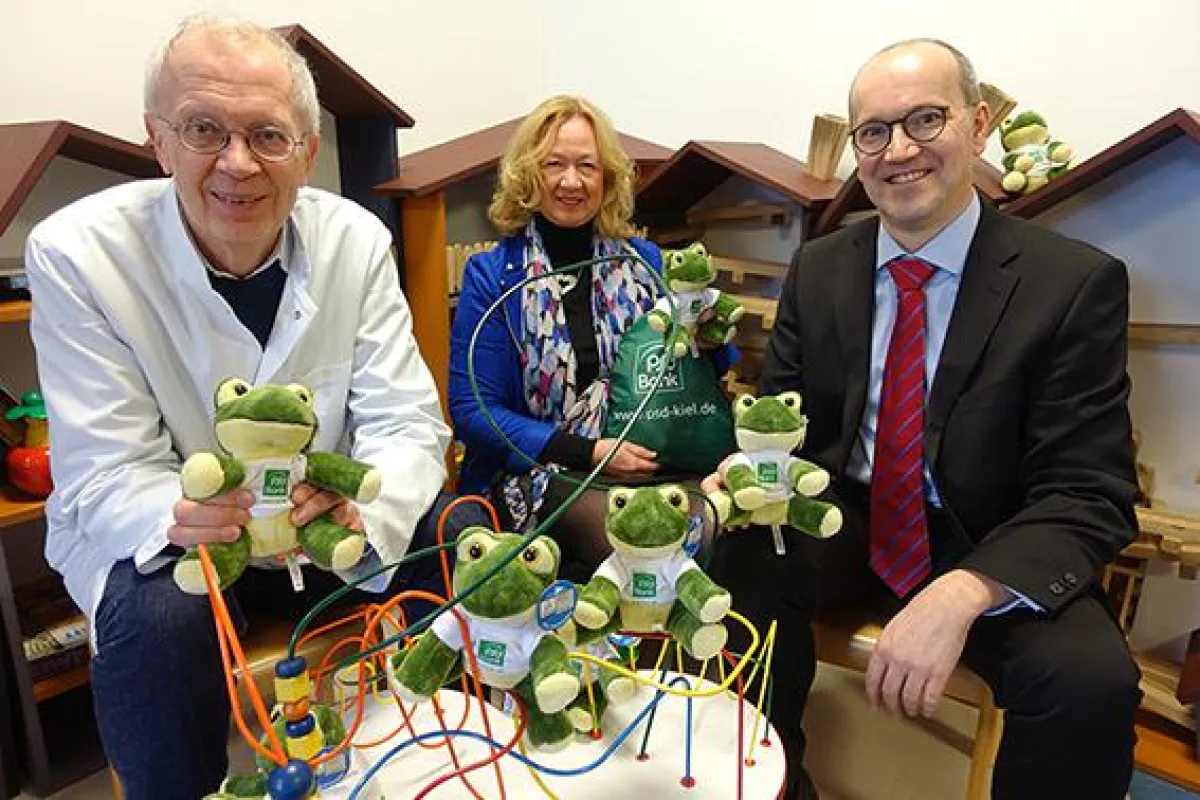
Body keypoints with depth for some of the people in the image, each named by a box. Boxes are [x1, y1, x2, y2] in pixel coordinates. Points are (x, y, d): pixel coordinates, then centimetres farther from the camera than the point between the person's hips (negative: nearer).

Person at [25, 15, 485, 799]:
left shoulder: (356, 239, -12)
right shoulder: (74, 254, -18)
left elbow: (407, 422, -15)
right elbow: (106, 477, -18)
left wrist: (359, 509, -38)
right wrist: (183, 516, -42)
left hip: (319, 520, 3)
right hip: (151, 535, -2)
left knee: (459, 533, -16)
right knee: (162, 614, -32)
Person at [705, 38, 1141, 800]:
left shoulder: (1077, 282, -11)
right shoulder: (818, 268, 1)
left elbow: (1088, 497, -15)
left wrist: (962, 593, -34)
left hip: (990, 552, -2)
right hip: (844, 522, 3)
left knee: (1091, 678, -30)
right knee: (743, 562, -26)